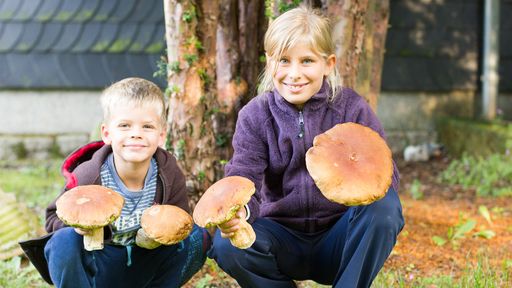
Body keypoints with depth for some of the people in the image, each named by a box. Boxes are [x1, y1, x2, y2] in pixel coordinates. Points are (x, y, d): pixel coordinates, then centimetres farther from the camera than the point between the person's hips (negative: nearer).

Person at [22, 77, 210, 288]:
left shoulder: (170, 175, -13)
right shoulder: (87, 177, -19)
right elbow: (54, 217, -7)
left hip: (144, 268, 2)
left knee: (197, 235, -17)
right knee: (64, 241, -32)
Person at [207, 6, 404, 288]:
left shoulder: (352, 108, -7)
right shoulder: (254, 116, -4)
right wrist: (237, 210, -41)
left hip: (338, 238, 0)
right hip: (284, 238, 1)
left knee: (383, 206, -30)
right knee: (226, 244, -28)